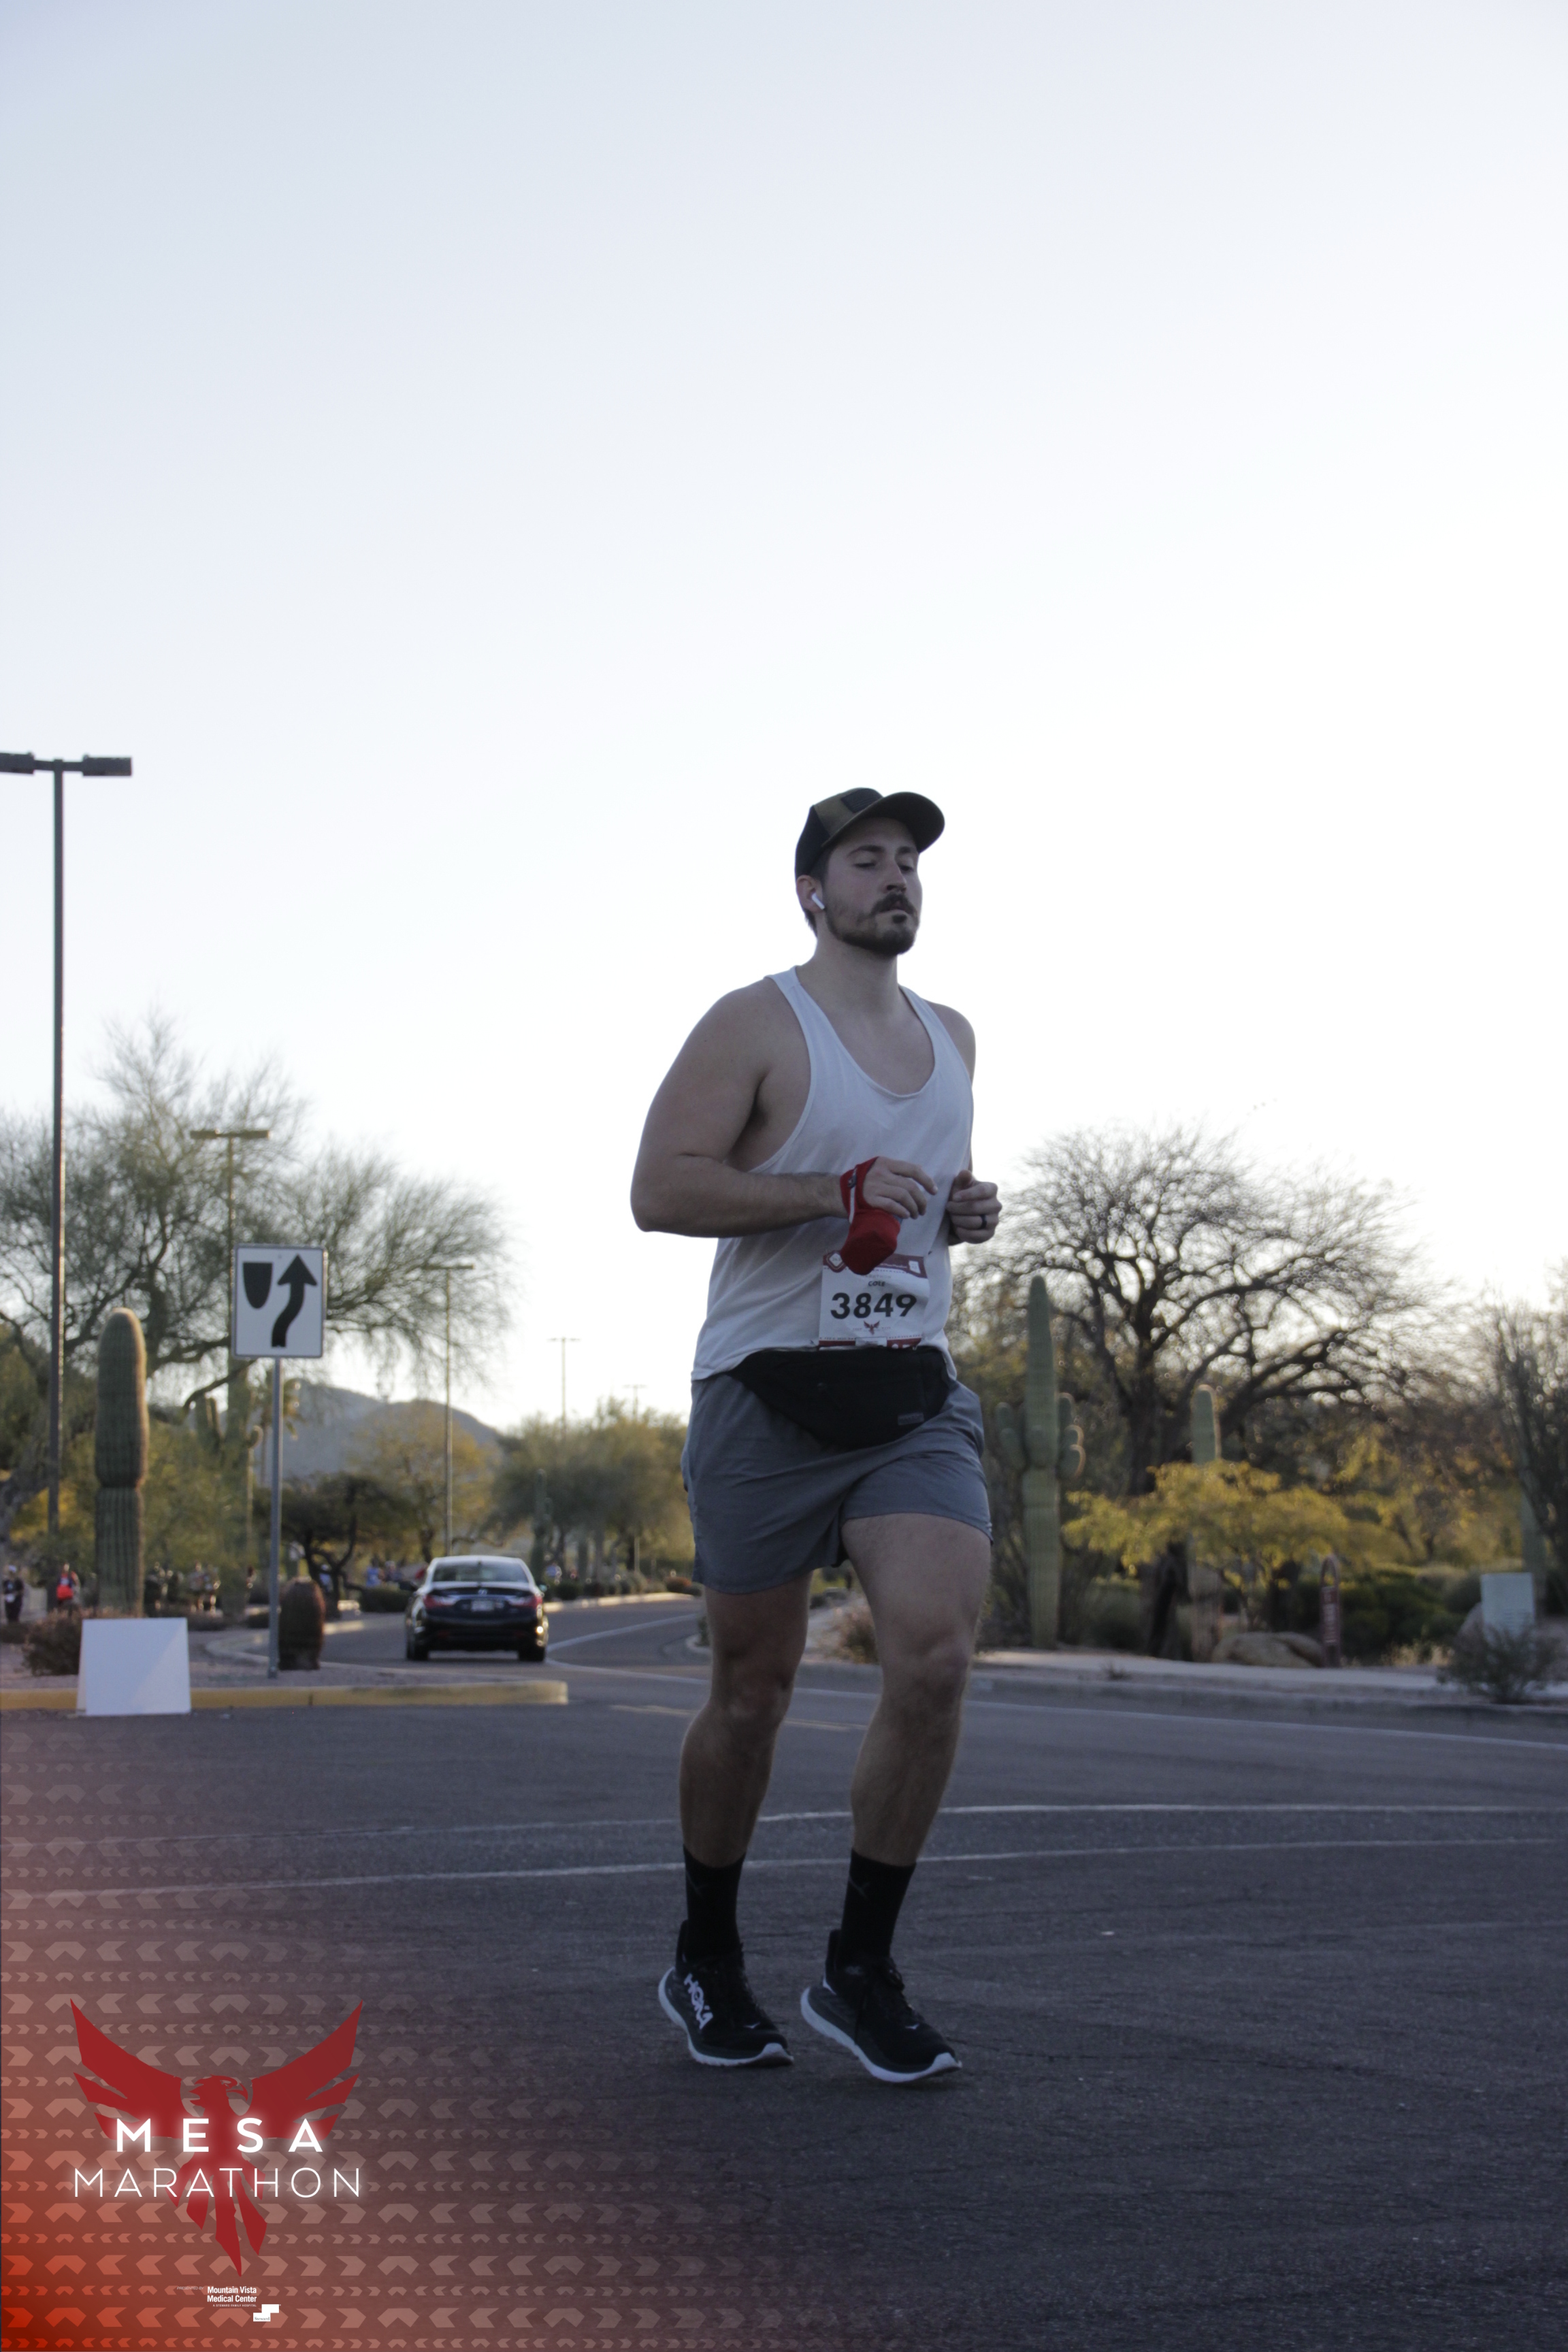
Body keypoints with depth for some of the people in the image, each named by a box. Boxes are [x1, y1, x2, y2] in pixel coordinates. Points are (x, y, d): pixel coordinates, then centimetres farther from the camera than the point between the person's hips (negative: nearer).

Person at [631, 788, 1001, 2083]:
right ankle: (706, 1963, 25)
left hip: (915, 1399, 4)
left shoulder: (951, 1037, 16)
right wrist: (834, 1193, -20)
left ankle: (861, 1971, -3)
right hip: (771, 1397, -4)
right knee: (753, 1691, 4)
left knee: (936, 1656, -16)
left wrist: (965, 1211, 8)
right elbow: (660, 1188, -12)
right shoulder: (755, 1026, -4)